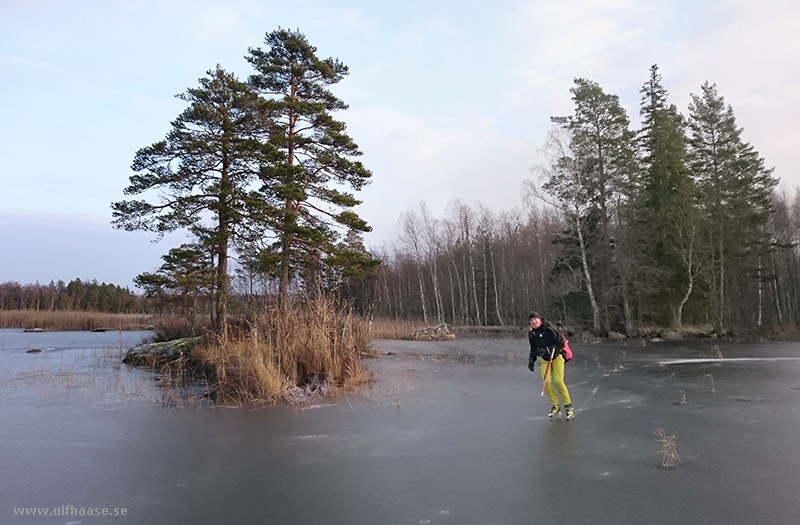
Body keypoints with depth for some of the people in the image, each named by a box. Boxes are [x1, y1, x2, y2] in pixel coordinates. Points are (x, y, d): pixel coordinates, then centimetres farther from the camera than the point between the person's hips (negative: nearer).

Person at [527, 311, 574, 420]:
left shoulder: (548, 330, -16)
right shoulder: (531, 334, 4)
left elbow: (560, 343, -18)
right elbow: (533, 349, 18)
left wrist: (547, 350, -27)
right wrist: (531, 361, 7)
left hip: (557, 357, -5)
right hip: (544, 359, 5)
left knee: (558, 380, -19)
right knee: (546, 381, -14)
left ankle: (568, 406, -5)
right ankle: (555, 406, 1)